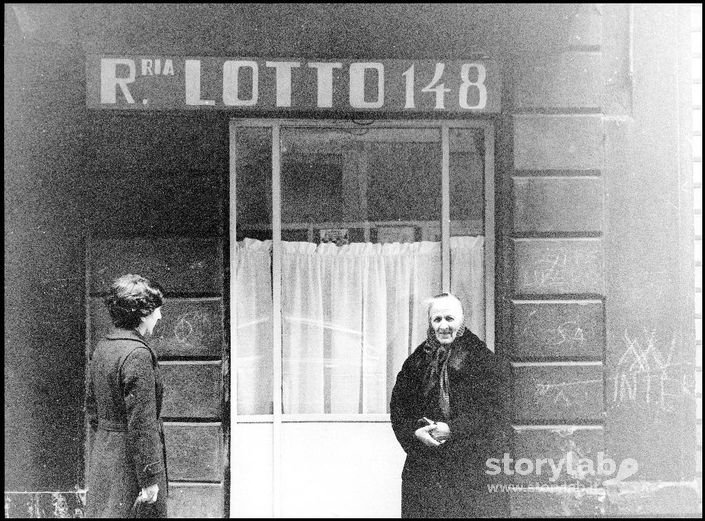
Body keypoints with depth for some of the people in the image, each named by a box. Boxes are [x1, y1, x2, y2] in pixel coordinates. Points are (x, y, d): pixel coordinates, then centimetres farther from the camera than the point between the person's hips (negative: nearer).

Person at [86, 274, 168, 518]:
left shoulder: (103, 347, 7)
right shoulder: (138, 354, -20)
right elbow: (142, 424, -22)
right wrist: (150, 479, -19)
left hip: (103, 454, 9)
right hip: (130, 463, -9)